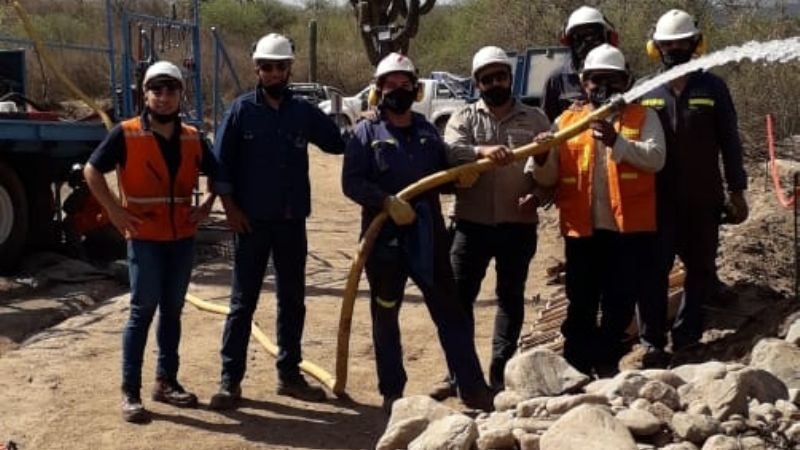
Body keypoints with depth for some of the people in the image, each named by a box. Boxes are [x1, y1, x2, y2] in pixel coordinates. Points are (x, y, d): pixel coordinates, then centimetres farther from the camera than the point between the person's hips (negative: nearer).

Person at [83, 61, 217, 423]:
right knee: (143, 310, -5)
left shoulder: (192, 138, 5)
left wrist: (207, 205, 6)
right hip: (144, 236, -4)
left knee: (172, 310, 12)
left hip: (182, 236, 5)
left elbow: (216, 174, 19)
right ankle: (130, 391, 2)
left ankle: (166, 381, 23)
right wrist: (114, 210, -10)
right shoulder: (126, 134, -7)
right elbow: (92, 170, -4)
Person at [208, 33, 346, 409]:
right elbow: (220, 163, -4)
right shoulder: (242, 110, -2)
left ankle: (289, 374, 22)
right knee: (243, 302, 2)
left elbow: (339, 143, 6)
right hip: (252, 222, -3)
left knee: (293, 301, 10)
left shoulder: (304, 112, 5)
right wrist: (230, 208, -9)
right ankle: (230, 380, 8)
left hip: (292, 222, 3)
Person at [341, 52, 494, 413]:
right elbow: (351, 183, -10)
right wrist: (387, 201, -23)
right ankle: (392, 391, 20)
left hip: (428, 235, 3)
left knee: (450, 312, 5)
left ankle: (473, 388, 12)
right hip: (383, 237, -3)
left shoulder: (428, 131, 12)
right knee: (386, 315, 7)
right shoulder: (367, 132, 0)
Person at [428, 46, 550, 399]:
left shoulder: (534, 119, 8)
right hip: (472, 223, 0)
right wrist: (480, 150, -33)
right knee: (460, 296, 2)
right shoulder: (465, 118, 6)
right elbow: (449, 151, -14)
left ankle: (500, 373, 19)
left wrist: (537, 196, -13)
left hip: (518, 225, 1)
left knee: (511, 298, 8)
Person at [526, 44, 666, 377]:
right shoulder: (567, 121, 10)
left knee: (620, 304, 7)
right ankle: (576, 367, 19)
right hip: (582, 228, 1)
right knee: (581, 305, 8)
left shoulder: (643, 117, 5)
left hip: (630, 228, -1)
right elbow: (549, 177, 9)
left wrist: (617, 141, -26)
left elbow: (655, 158, -12)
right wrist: (541, 159, -14)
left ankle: (605, 363, 24)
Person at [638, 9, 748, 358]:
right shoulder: (645, 92, 4)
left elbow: (729, 142, 2)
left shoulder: (713, 88, 1)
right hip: (658, 199, 0)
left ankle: (686, 338, 20)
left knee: (701, 269, 8)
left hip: (704, 199, 1)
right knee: (654, 270, -4)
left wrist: (737, 191, -1)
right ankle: (652, 342, 3)